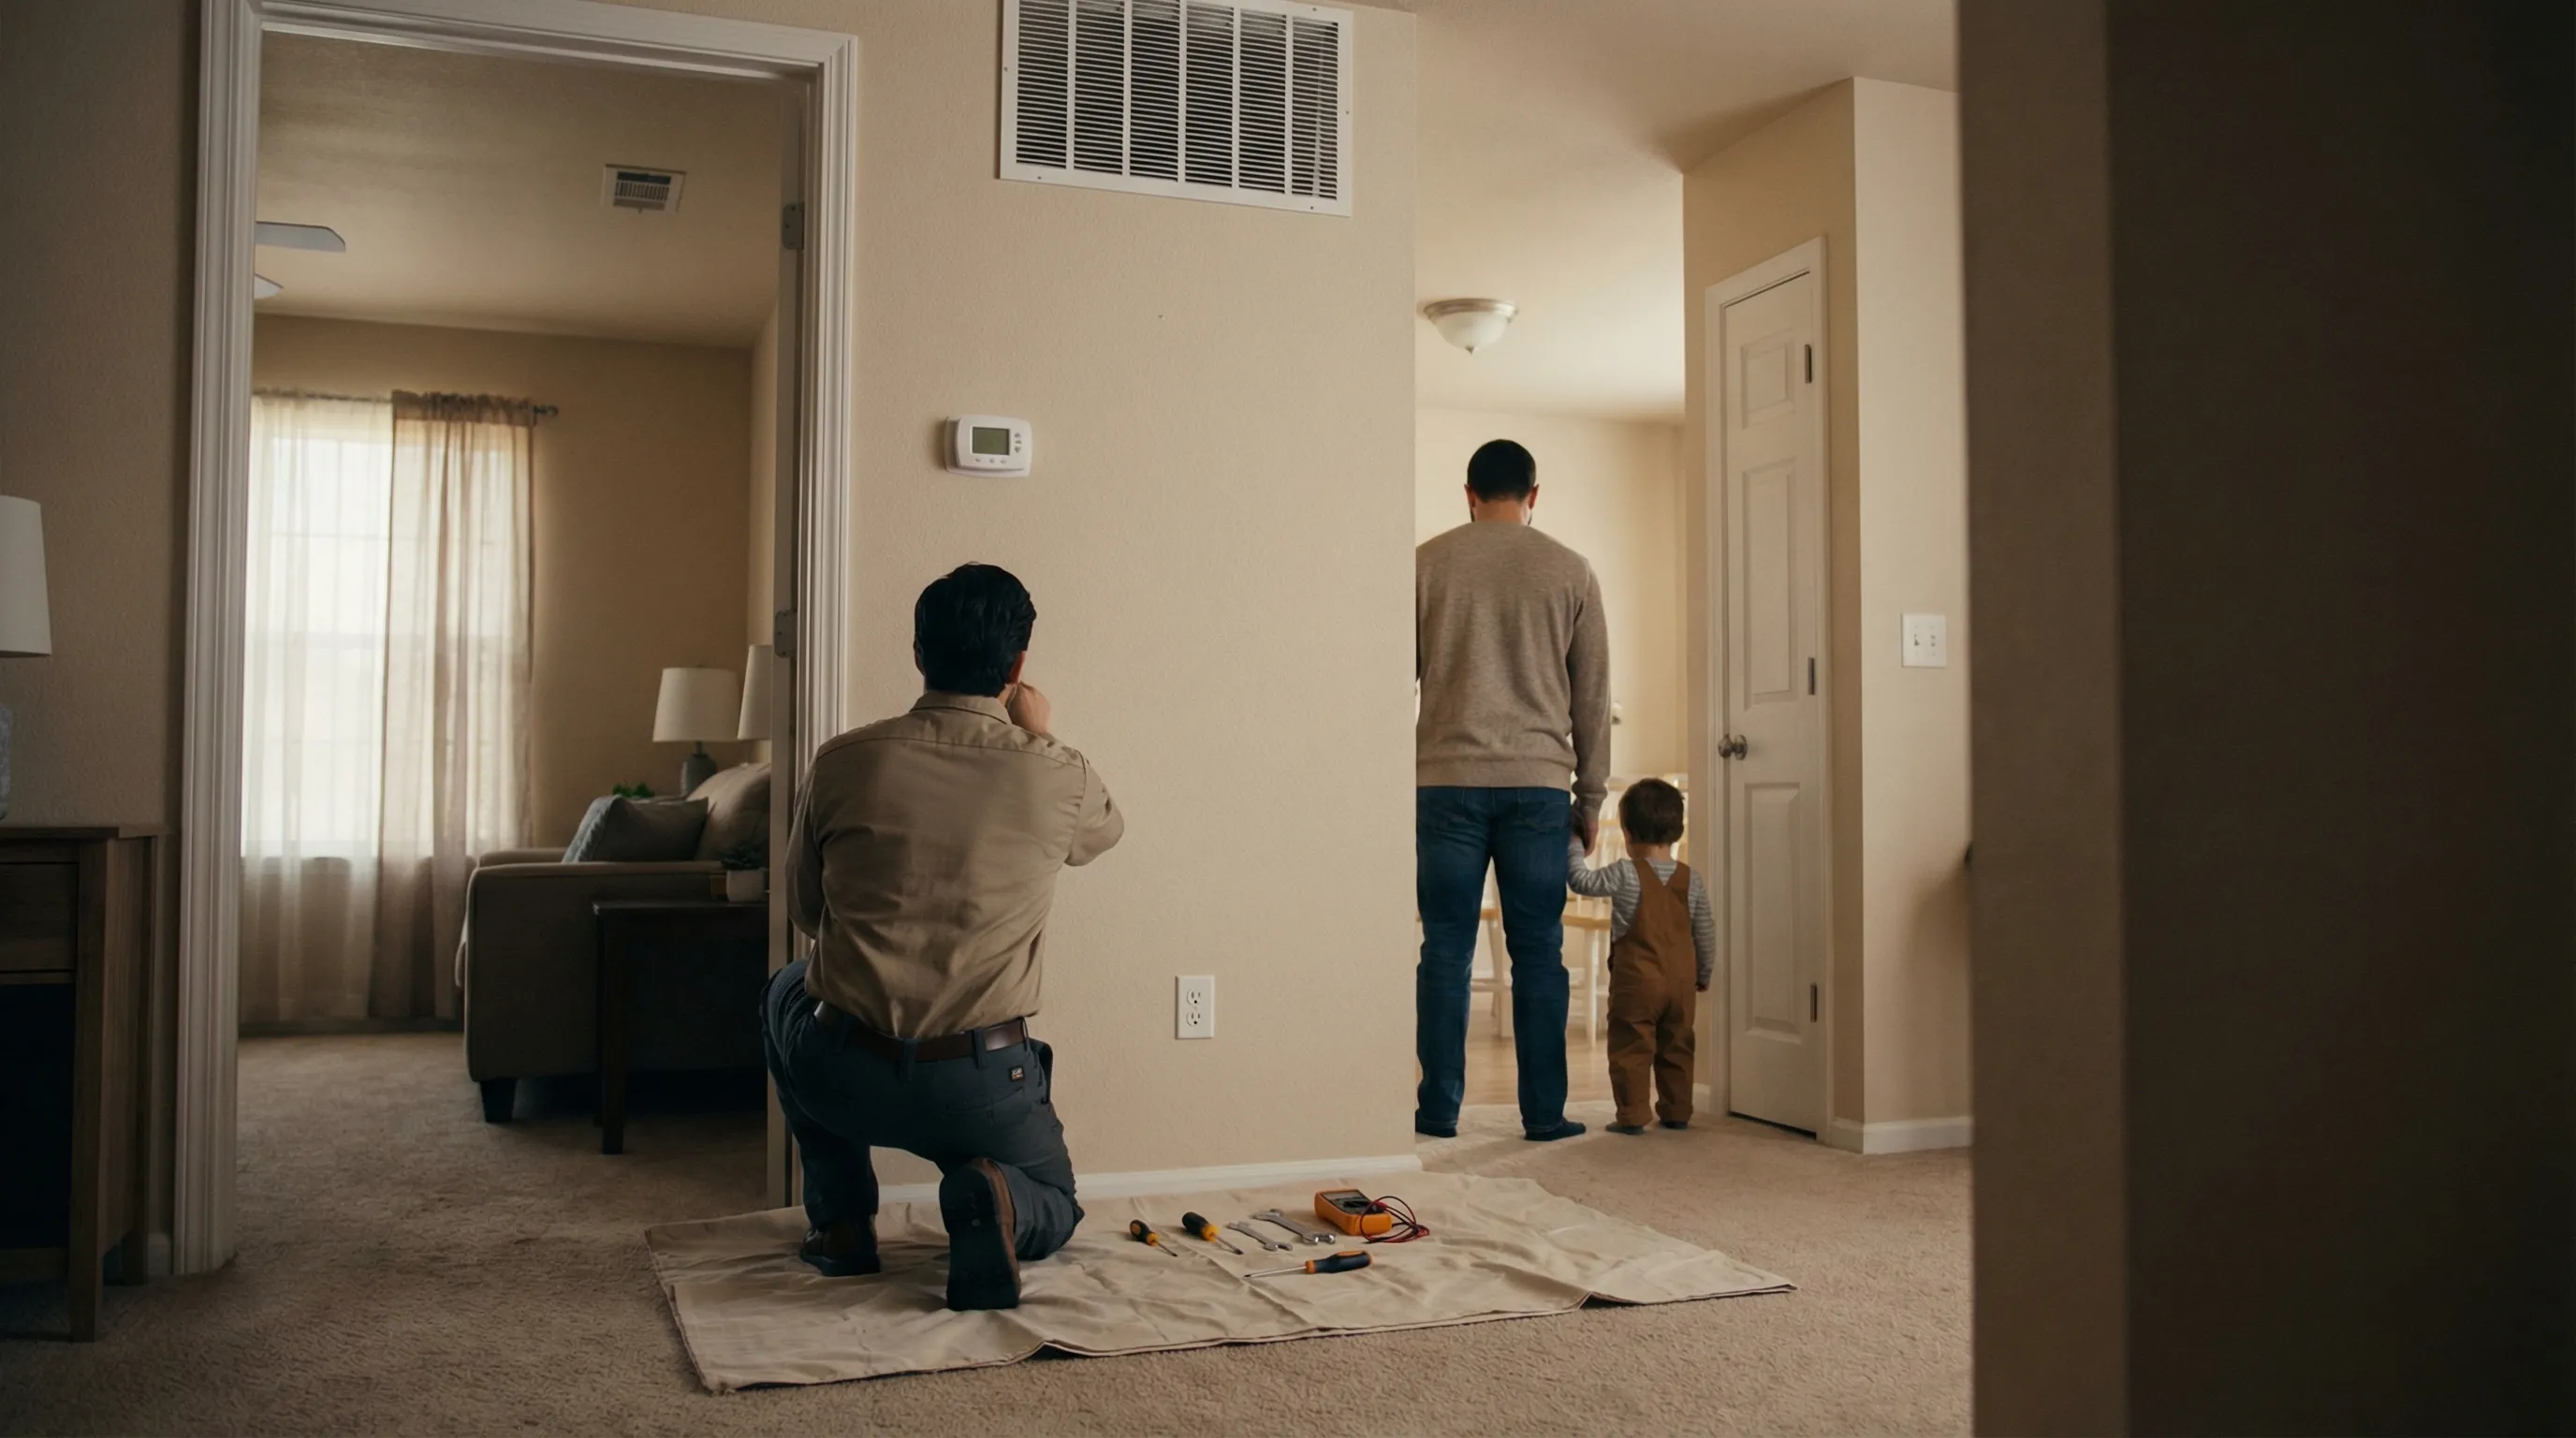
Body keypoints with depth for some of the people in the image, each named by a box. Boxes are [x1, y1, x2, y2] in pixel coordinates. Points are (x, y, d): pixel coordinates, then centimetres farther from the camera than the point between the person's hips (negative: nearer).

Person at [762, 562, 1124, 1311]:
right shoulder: (1055, 777, -7)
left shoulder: (842, 762, -5)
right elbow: (1105, 829, 19)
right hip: (979, 1085, 0)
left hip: (844, 1076, 1)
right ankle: (991, 1199, -8)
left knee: (789, 989, 36)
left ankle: (841, 1221, 24)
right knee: (1053, 1208, 30)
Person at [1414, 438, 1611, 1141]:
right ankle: (1544, 1112, 9)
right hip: (1539, 784, 1)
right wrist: (1591, 797, 13)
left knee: (1446, 951, 5)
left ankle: (1438, 1109, 8)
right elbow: (1592, 694, 7)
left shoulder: (1426, 563, 4)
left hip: (1446, 782, 0)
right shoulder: (1570, 571, 6)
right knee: (1538, 953, 6)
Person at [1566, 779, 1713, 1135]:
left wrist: (1574, 845, 9)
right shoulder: (1691, 881, 2)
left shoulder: (1625, 874, -12)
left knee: (1631, 1049, 3)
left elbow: (1581, 881, -5)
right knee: (1676, 1049, 15)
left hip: (1636, 982, -5)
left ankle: (1632, 1115, 2)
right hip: (1681, 982, 5)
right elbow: (1705, 933, 7)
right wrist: (1704, 974, 19)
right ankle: (1676, 1111, 22)